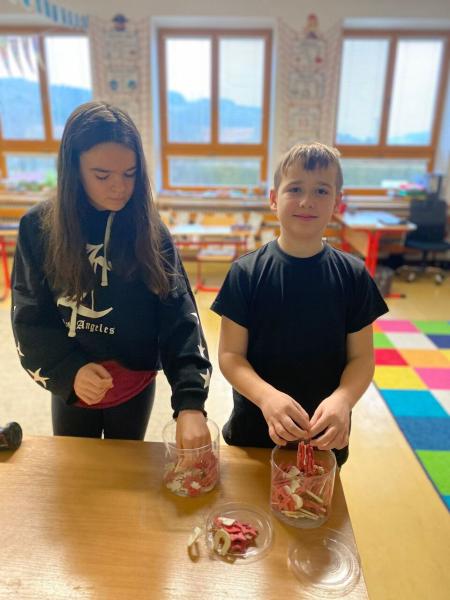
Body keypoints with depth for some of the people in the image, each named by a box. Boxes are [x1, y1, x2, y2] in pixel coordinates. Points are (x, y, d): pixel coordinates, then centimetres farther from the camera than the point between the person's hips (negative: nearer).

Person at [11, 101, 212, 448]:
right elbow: (28, 318, -7)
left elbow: (179, 318, -20)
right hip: (70, 387, 1)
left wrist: (190, 401, -31)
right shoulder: (39, 228, -12)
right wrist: (69, 370, -24)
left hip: (135, 386, 0)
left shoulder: (150, 231, -13)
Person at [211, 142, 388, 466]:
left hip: (325, 435, 1)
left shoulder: (353, 275, -8)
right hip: (253, 430, -1)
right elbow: (230, 354, -11)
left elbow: (361, 356, -4)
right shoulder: (246, 272, -11)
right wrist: (266, 396, -28)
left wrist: (342, 399, -24)